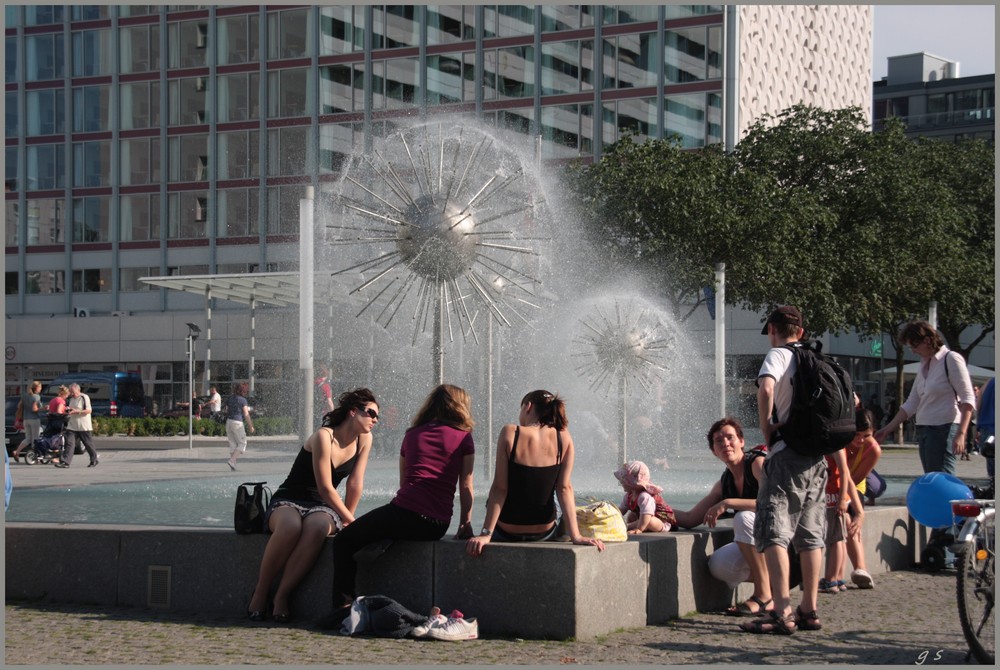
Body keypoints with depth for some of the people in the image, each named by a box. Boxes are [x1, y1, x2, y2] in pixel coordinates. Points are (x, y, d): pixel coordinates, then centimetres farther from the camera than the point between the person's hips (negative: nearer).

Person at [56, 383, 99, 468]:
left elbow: (89, 410, -15)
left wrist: (76, 411, -22)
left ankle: (95, 459, 25)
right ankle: (65, 462, -12)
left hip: (84, 426, -6)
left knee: (88, 444, 6)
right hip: (72, 426, 6)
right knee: (69, 443, -8)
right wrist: (67, 409, 3)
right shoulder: (71, 399, 14)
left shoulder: (84, 397, -8)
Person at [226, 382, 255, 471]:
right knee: (242, 444, 5)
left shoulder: (229, 399, 8)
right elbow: (246, 415, -10)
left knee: (233, 444, 12)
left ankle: (233, 465, 9)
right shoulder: (243, 400, -9)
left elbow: (226, 411, 12)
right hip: (238, 423, -6)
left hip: (229, 422, 6)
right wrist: (251, 426, -2)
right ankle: (231, 460, -11)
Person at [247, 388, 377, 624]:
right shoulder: (324, 437, -17)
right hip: (288, 501, -4)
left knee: (317, 526, -36)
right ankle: (260, 592, -21)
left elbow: (355, 484, 3)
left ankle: (282, 596, -27)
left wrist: (346, 519, 2)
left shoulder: (364, 439, 0)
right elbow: (325, 488, -17)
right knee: (290, 526, -40)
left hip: (321, 507, 4)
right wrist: (350, 521, -11)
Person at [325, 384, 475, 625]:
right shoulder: (463, 436, 9)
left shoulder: (413, 434, 16)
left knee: (344, 541, 15)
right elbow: (466, 486, 7)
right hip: (438, 525, 2)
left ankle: (344, 603, -5)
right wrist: (465, 524, 13)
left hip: (405, 512, -2)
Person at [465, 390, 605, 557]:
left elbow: (499, 489, -17)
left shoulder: (510, 433, -15)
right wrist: (576, 536, -14)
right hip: (544, 535, 2)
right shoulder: (564, 438, -9)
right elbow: (564, 488, -13)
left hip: (505, 534, -2)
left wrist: (485, 533, -16)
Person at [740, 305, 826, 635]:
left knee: (774, 534, -8)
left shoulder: (777, 355, -4)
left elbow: (766, 389, -25)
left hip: (787, 455, -7)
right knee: (811, 535, 12)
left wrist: (767, 431, -12)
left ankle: (782, 612, -16)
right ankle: (809, 610, 16)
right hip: (818, 456, 8)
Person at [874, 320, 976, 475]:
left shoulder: (951, 360, -6)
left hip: (944, 429, -8)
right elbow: (911, 404, 20)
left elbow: (968, 400, -11)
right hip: (924, 431, 8)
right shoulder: (924, 365, 17)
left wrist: (961, 434, -20)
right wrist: (887, 430, 16)